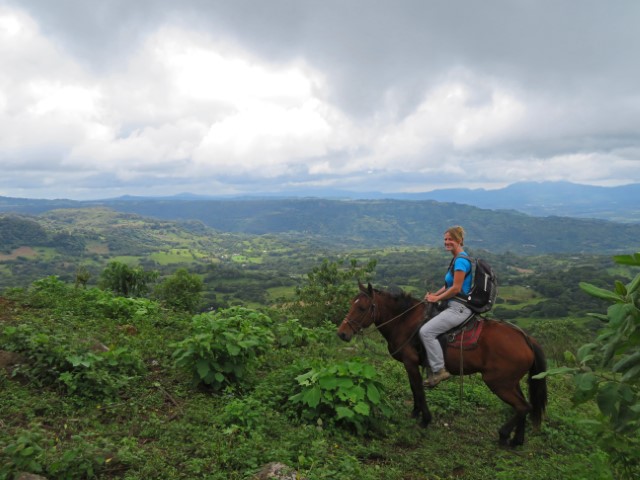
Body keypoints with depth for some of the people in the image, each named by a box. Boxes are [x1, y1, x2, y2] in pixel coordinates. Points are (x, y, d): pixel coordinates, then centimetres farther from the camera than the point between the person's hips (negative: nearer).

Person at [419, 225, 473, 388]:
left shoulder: (461, 260, -16)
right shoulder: (457, 259, 15)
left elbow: (456, 288, -20)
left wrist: (437, 298, -9)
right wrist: (435, 294, 7)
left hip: (459, 308, -11)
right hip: (456, 306, 11)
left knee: (426, 331, -19)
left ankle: (439, 370, -11)